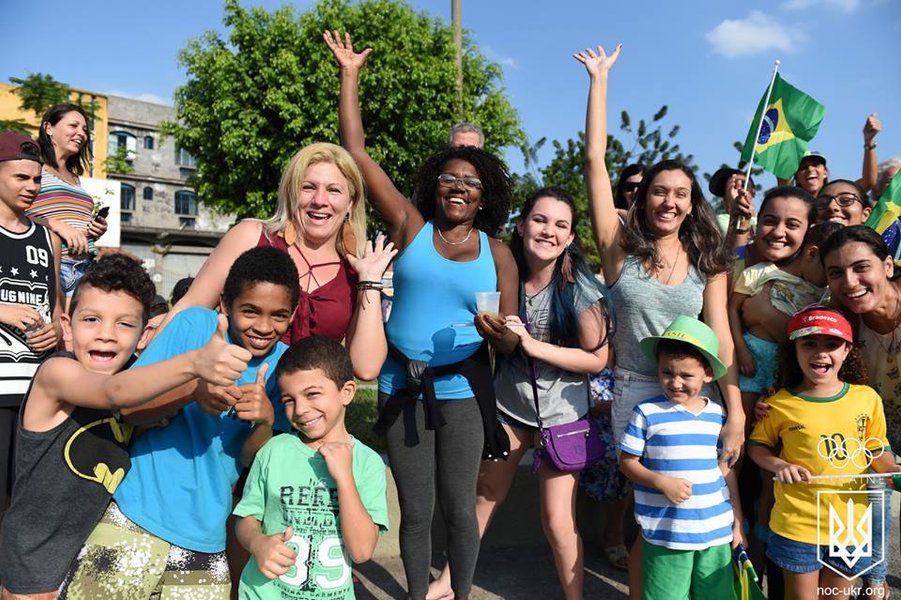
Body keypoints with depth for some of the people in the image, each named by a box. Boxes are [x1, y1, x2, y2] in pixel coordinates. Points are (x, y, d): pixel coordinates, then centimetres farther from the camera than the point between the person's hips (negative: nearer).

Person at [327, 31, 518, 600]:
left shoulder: (497, 252, 1)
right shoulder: (411, 226, 0)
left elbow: (511, 340, 0)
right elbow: (357, 153, -1)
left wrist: (497, 331, -24)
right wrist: (350, 74, 0)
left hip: (462, 390, 0)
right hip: (402, 387, 0)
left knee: (460, 508, 8)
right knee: (415, 510, 11)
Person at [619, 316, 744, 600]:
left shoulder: (717, 415, 5)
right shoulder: (647, 412, -8)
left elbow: (726, 469, 13)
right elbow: (627, 462, -4)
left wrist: (738, 521, 15)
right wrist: (662, 482, -19)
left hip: (717, 531, 4)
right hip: (666, 534, -4)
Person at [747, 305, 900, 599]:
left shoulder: (867, 398, -5)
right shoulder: (781, 405, -11)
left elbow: (877, 449, 7)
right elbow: (756, 445, 3)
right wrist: (779, 465, -15)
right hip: (797, 525, -2)